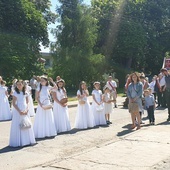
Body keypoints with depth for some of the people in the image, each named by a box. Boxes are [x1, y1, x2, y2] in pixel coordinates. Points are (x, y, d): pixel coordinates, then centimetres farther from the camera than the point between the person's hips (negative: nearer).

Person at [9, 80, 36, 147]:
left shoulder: (25, 93, 8)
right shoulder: (15, 93, -4)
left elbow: (27, 103, 9)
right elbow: (14, 104, -8)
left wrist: (26, 110, -8)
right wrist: (19, 111, -16)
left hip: (25, 112, 4)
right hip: (18, 111, -4)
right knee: (18, 126, -4)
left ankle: (28, 141, 16)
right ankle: (18, 142, 4)